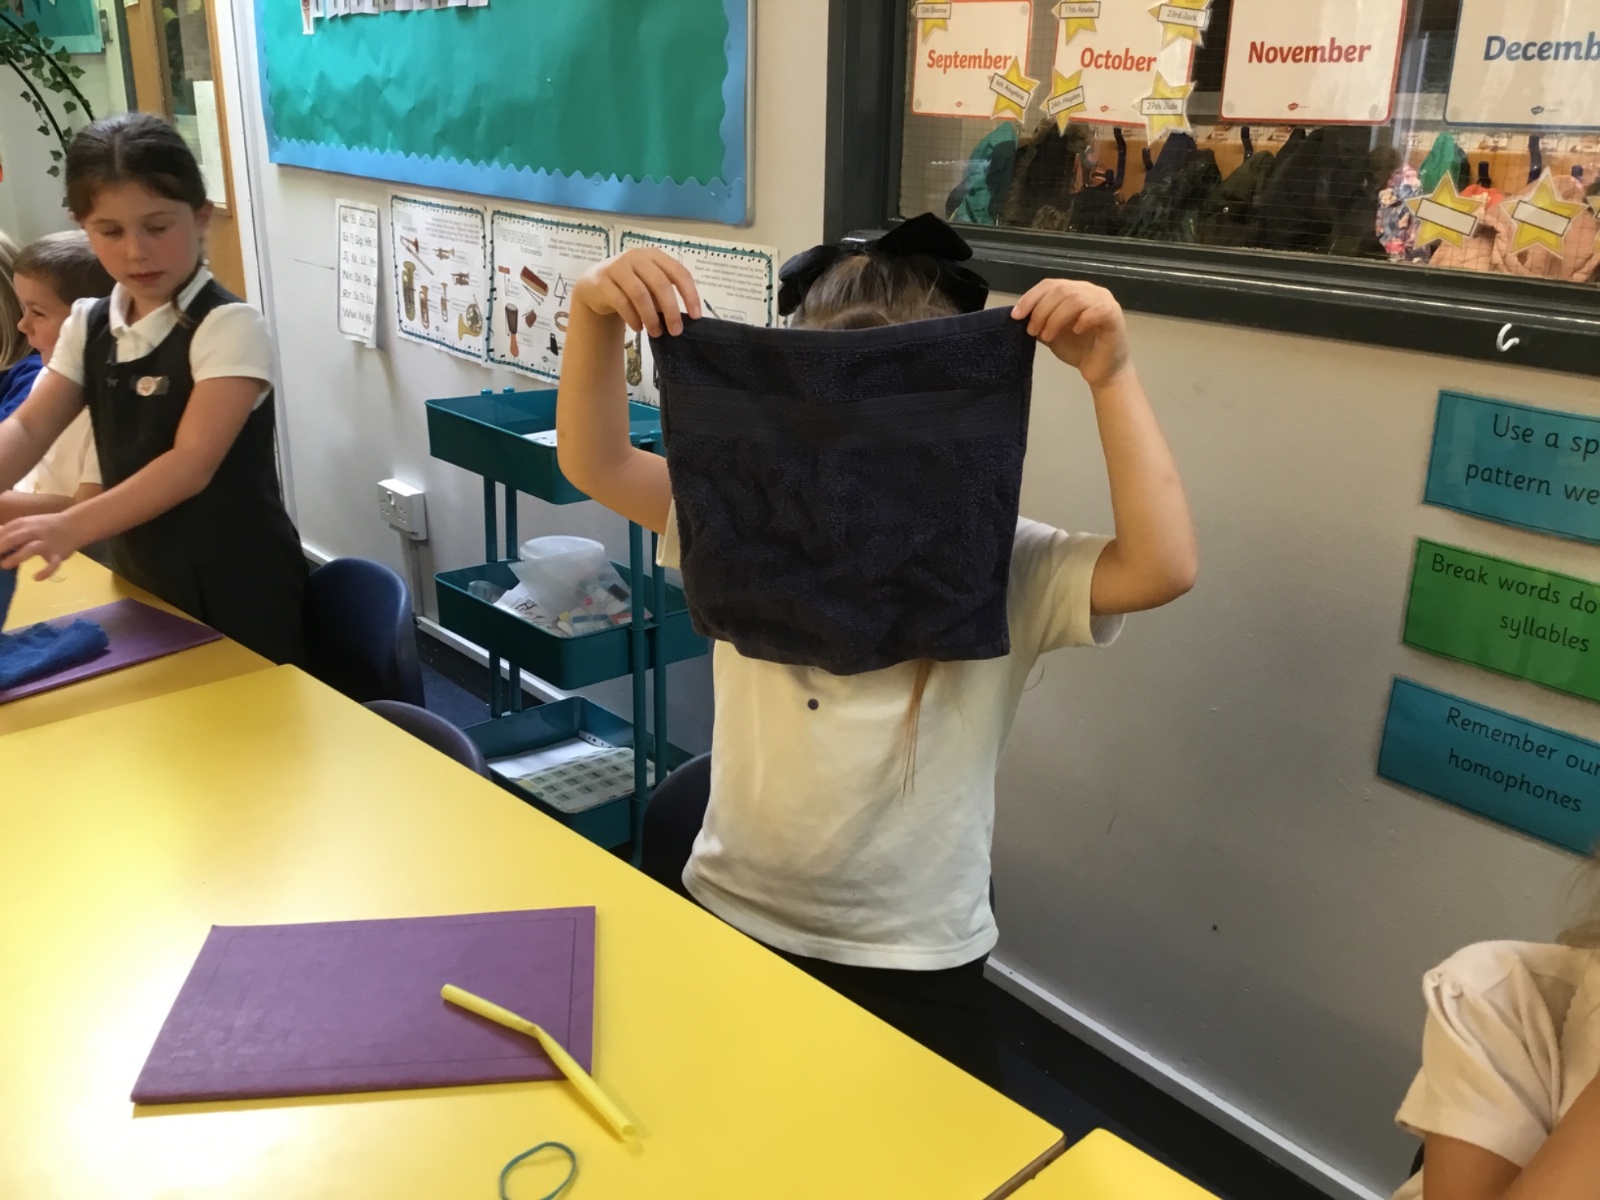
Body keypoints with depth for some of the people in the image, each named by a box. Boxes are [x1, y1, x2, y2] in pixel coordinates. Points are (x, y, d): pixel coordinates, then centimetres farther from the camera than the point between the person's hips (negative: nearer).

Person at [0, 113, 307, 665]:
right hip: (139, 578, 7)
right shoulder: (88, 326, 5)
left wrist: (71, 528, -35)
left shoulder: (230, 326, -16)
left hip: (236, 585, -6)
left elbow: (192, 464, -24)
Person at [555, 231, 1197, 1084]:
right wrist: (595, 319, -26)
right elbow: (594, 465, -9)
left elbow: (1162, 567, -22)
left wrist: (1110, 374, -28)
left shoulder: (1005, 569, -9)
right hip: (728, 922, 2)